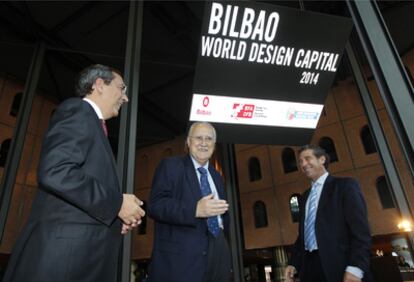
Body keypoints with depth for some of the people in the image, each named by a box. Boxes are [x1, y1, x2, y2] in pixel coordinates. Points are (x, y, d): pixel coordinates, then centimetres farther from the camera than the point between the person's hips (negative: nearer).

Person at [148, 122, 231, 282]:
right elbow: (155, 205, -14)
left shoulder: (215, 176, 19)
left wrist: (222, 225, 8)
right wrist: (196, 209, -26)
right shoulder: (170, 166, -1)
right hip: (180, 256, -6)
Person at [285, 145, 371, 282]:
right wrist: (293, 264, 8)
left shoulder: (345, 185, -1)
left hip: (339, 266, -6)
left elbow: (360, 230, -10)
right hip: (310, 266, 6)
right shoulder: (304, 198, 19)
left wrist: (355, 267, -20)